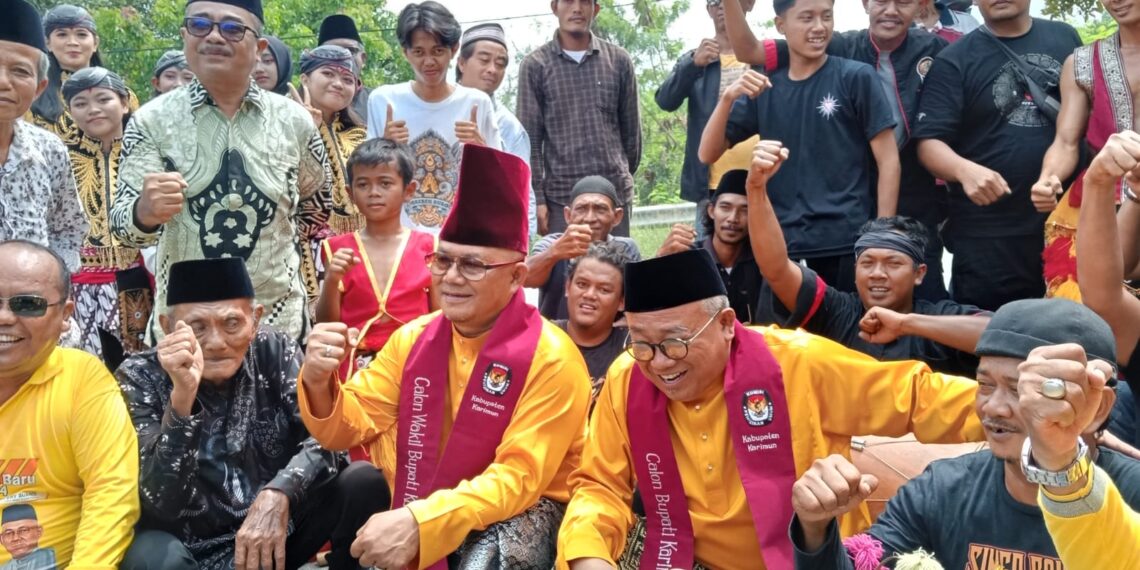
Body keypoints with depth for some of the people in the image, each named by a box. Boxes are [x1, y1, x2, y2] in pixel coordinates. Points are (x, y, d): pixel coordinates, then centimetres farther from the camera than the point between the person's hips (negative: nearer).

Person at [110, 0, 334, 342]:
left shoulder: (294, 122, -1)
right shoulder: (151, 121, -4)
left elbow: (315, 209, 15)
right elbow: (124, 224, -11)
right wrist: (145, 212, -31)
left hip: (278, 318, 1)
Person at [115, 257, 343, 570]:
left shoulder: (276, 353, -3)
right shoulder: (140, 378, -10)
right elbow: (159, 506, -21)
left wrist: (278, 494, -34)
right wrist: (182, 395, -33)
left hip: (277, 534, 1)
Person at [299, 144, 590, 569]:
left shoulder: (551, 359, -18)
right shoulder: (413, 337, 0)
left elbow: (518, 479, -22)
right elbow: (351, 429, 1)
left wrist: (419, 523, -36)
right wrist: (319, 385, -22)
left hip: (521, 509, -5)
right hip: (422, 496, 5)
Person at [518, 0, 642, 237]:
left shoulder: (619, 60, 7)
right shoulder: (535, 65, 1)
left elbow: (631, 129, 14)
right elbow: (529, 140, -1)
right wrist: (536, 198, -6)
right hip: (561, 195, -2)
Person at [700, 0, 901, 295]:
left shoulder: (856, 77, 0)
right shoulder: (763, 89, 9)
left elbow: (888, 160, -2)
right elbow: (708, 154, 5)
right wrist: (729, 97, -11)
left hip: (848, 242, -2)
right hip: (783, 243, 3)